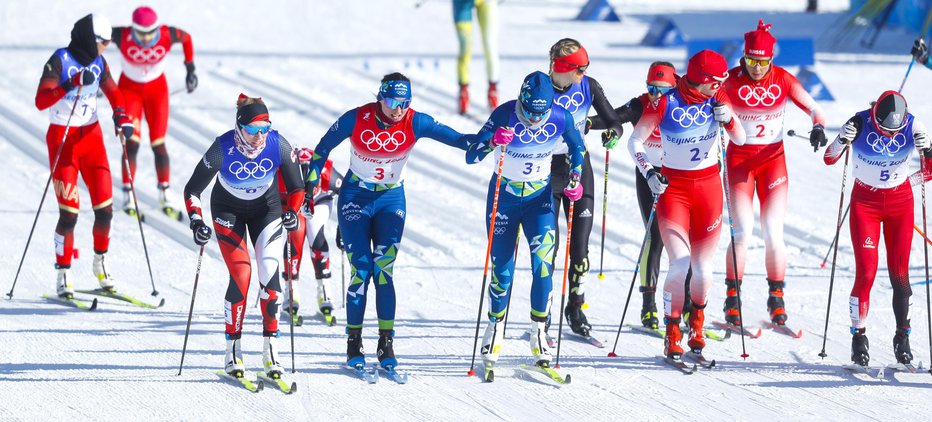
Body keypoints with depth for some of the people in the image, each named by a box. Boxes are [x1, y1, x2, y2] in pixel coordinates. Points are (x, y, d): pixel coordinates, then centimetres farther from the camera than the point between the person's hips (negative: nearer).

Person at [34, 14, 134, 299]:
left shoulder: (98, 62, 4)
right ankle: (63, 275, 2)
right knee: (69, 213, -9)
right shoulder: (60, 61, -14)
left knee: (105, 209, 2)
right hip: (62, 138, -6)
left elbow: (113, 92, 15)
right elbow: (41, 101, -21)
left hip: (92, 136, 6)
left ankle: (100, 262, 24)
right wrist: (71, 84, -33)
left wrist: (121, 116, -5)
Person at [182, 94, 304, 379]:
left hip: (266, 208, 2)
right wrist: (196, 222, -32)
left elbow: (296, 188, -11)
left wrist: (292, 211, -29)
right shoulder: (223, 147, -29)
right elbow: (192, 190, -18)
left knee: (270, 272, -14)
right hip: (228, 211, -2)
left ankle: (271, 351, -8)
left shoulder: (278, 145, -25)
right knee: (241, 274, -17)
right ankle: (233, 351, -6)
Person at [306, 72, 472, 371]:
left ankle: (386, 344, -2)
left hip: (391, 199, 1)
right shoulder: (356, 120, -17)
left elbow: (451, 136, -24)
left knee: (384, 270, -8)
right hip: (355, 198, -1)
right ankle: (354, 343, 3)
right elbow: (323, 148, -3)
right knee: (361, 271, -8)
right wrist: (310, 183, -2)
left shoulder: (414, 123, -15)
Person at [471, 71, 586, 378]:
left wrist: (575, 177, -6)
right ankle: (495, 329, 22)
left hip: (540, 197, 1)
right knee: (502, 270, 2)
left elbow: (577, 148, 8)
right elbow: (471, 157, -22)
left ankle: (538, 331, -3)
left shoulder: (561, 118, -15)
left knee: (543, 265, -14)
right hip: (504, 197, -1)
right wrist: (493, 141, -40)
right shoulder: (505, 115, -21)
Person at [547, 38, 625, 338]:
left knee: (579, 245, 0)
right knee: (548, 245, -5)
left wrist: (613, 131, -23)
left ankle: (576, 309, 17)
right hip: (546, 171, -3)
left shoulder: (588, 86, -4)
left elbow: (613, 120, -1)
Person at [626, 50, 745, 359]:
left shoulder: (716, 98, -3)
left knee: (703, 268, 2)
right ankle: (672, 335, -1)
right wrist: (648, 172, -24)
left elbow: (740, 140, -1)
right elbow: (635, 142, -9)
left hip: (708, 186, 3)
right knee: (680, 265, -16)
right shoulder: (665, 102, -13)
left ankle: (696, 322, 30)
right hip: (673, 187, -3)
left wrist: (728, 118, -21)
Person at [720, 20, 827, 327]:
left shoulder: (783, 79, -4)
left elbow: (813, 109, -3)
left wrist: (819, 126, -24)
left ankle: (776, 301, 6)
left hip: (773, 158, 1)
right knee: (742, 232, -10)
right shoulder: (731, 80, -7)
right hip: (740, 158, -1)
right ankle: (732, 299, 1)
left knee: (773, 233, -5)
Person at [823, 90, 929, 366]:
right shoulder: (861, 123, -18)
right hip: (865, 202, -1)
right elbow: (829, 160, -13)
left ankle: (902, 336, 10)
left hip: (900, 202, 1)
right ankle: (859, 337, 0)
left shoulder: (912, 126, -15)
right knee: (866, 273, -10)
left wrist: (926, 149, -31)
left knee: (899, 273, -2)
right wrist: (843, 140, -33)